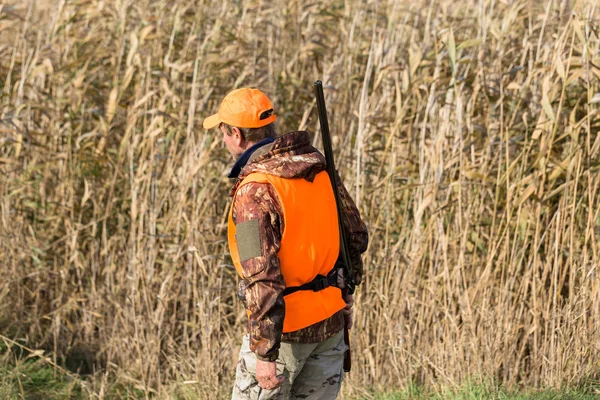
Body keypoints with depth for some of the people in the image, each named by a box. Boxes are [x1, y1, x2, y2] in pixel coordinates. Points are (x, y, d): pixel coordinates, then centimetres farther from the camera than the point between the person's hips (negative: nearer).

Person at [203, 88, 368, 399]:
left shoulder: (255, 190, -20)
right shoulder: (319, 168, 3)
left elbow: (262, 276, -25)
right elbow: (356, 234, 14)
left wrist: (265, 352, -23)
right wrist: (345, 287, 27)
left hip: (286, 326, -7)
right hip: (332, 318, 7)